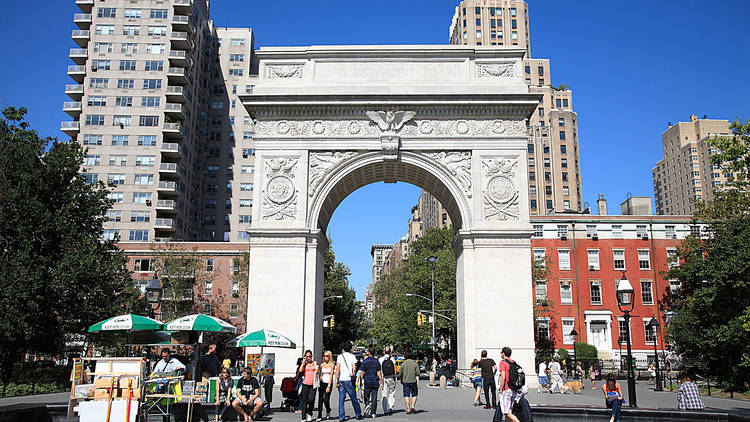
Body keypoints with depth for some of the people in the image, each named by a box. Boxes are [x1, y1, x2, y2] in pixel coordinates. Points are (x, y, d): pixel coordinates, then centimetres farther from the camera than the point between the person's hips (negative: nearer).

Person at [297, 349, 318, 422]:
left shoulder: (315, 363, 13)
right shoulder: (304, 364, 8)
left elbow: (317, 372, 22)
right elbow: (300, 370, -9)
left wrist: (317, 372, 0)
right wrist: (303, 362, -4)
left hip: (313, 384, 1)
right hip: (305, 383, -1)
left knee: (311, 399, -12)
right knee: (304, 401, -1)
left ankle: (309, 413, 13)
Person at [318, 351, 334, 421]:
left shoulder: (331, 365, -3)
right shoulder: (322, 365, 10)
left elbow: (331, 376, -9)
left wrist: (328, 386, -16)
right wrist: (319, 384, 11)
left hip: (328, 383, -3)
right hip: (322, 383, 3)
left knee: (326, 400, -5)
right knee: (320, 399, -4)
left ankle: (328, 411, 25)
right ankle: (319, 416, 0)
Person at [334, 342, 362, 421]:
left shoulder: (340, 356, 4)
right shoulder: (352, 356, 0)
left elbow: (337, 368, -2)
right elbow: (354, 369, -5)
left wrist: (336, 380, 0)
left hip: (341, 380, 2)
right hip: (349, 380, -2)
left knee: (341, 399, 5)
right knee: (353, 398, 8)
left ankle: (341, 416, 4)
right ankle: (358, 414, 17)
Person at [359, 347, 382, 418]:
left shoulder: (365, 361, -4)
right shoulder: (377, 361, 5)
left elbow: (362, 372, -6)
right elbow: (379, 373, 2)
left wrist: (361, 381, -1)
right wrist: (381, 383, 4)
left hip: (367, 382, -2)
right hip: (375, 382, 2)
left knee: (366, 397, 9)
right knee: (374, 398, 5)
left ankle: (367, 405, -19)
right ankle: (373, 413, 5)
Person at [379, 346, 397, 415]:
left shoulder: (381, 359, -2)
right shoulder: (392, 359, 0)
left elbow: (380, 370, -5)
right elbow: (395, 369, 1)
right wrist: (395, 378, 10)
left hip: (384, 378, 0)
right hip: (391, 378, 0)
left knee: (385, 394, 5)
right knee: (392, 393, 13)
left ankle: (386, 410, 5)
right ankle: (390, 407, 0)